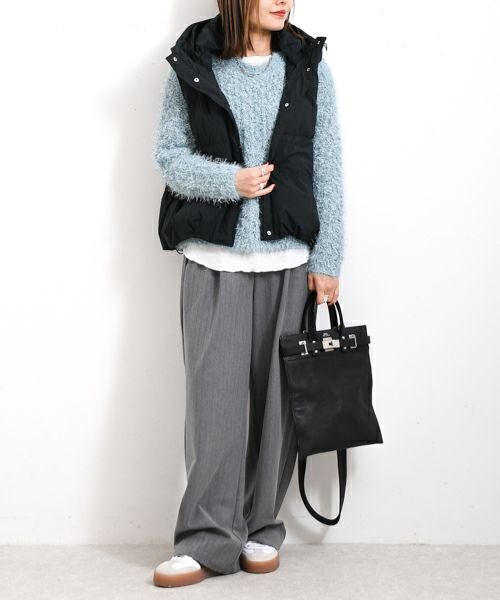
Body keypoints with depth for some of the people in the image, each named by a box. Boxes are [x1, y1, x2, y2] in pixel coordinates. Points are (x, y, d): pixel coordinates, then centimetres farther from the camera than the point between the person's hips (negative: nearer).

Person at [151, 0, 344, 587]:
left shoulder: (309, 66, 6)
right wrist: (229, 180, -13)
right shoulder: (191, 65, 2)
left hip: (288, 260, 2)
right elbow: (168, 153, 4)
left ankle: (261, 529, 20)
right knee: (214, 399, -3)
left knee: (276, 398, 5)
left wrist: (327, 260, 1)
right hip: (212, 259, -1)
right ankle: (208, 539, 7)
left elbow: (327, 169, 5)